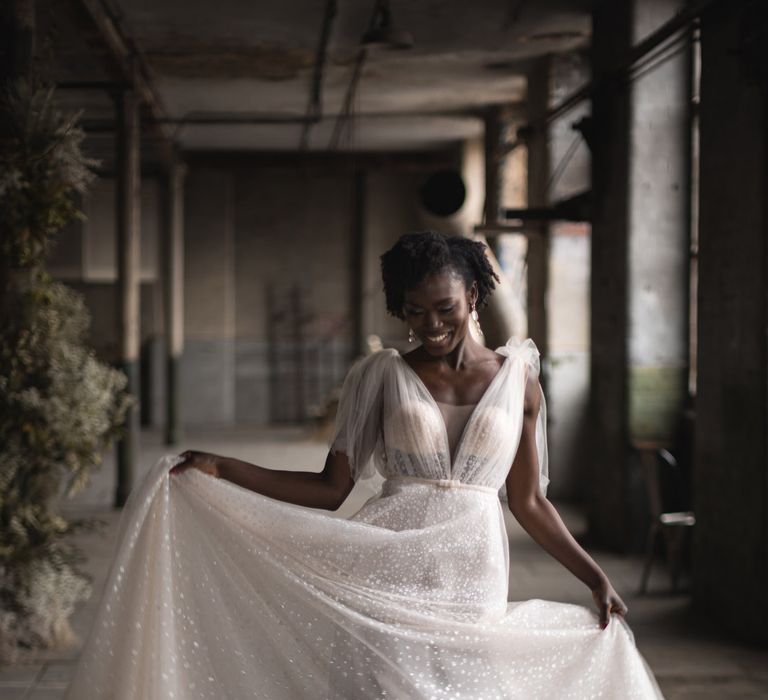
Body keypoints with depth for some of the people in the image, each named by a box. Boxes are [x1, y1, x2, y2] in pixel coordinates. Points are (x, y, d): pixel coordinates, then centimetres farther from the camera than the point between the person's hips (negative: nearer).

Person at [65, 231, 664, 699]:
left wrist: (596, 577, 5)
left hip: (472, 586, 1)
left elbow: (529, 502, 12)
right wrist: (222, 470, -5)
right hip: (384, 575, -1)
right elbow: (330, 489, 3)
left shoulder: (517, 379, 8)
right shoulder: (382, 375, 5)